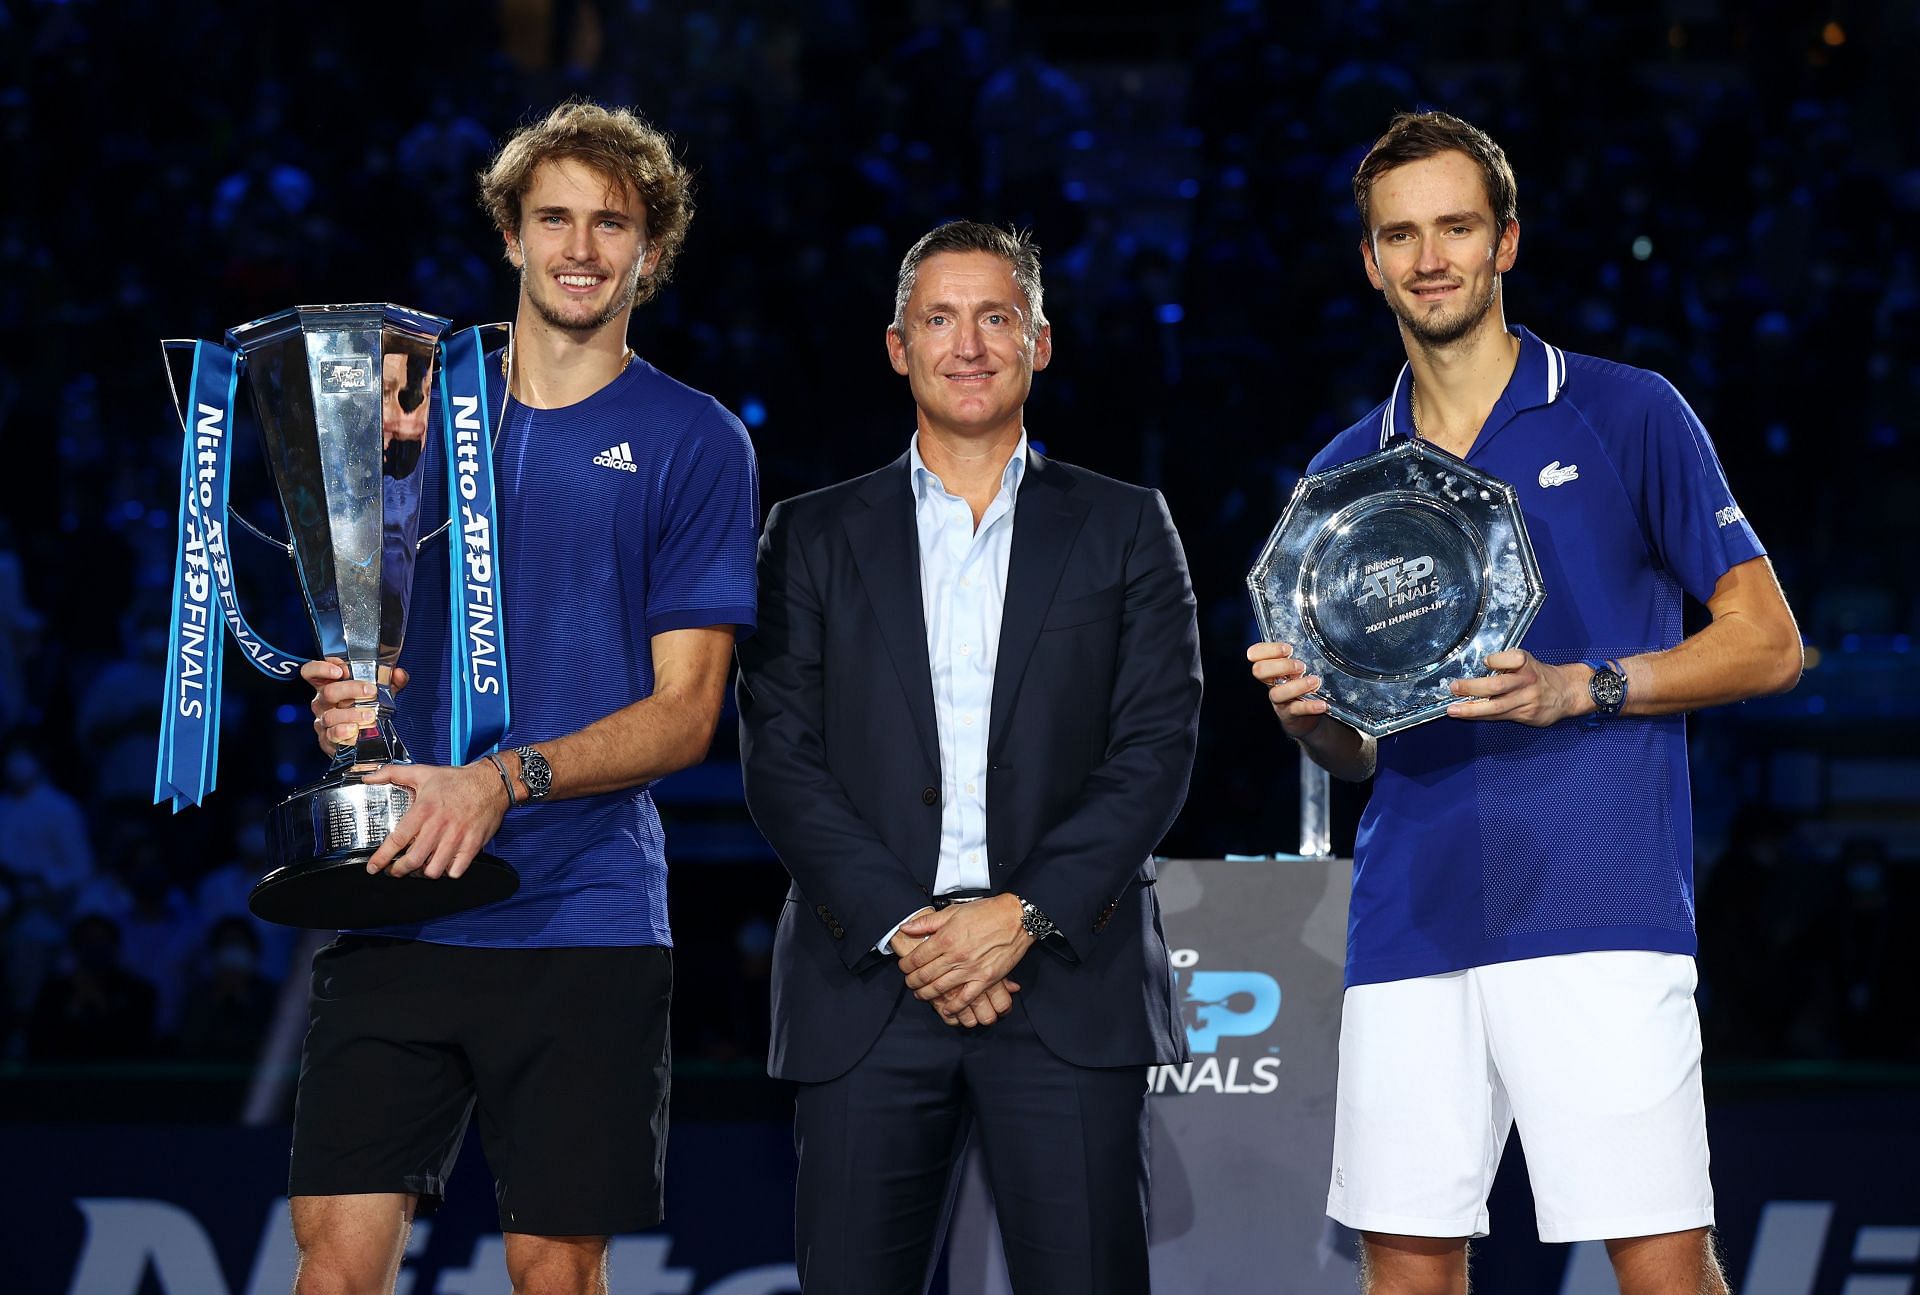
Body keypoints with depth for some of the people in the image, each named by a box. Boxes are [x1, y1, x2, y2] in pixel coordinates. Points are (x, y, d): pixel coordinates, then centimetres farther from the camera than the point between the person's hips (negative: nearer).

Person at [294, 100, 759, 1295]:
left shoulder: (692, 443, 3)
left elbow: (685, 712, -1)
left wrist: (510, 780, -17)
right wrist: (335, 695, -6)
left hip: (583, 915, -2)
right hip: (398, 904, 2)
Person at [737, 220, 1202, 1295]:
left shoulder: (1125, 529, 12)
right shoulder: (815, 537, 13)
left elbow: (1157, 747, 3)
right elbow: (782, 756, 4)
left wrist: (1024, 916, -10)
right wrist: (902, 927, -9)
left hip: (1070, 981, -1)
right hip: (870, 986, 1)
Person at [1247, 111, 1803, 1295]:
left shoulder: (1627, 416, 4)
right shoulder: (1348, 474, 17)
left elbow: (1767, 642, 2)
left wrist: (1574, 689, -12)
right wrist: (1310, 716, -2)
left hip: (1598, 907, -4)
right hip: (1411, 920, 4)